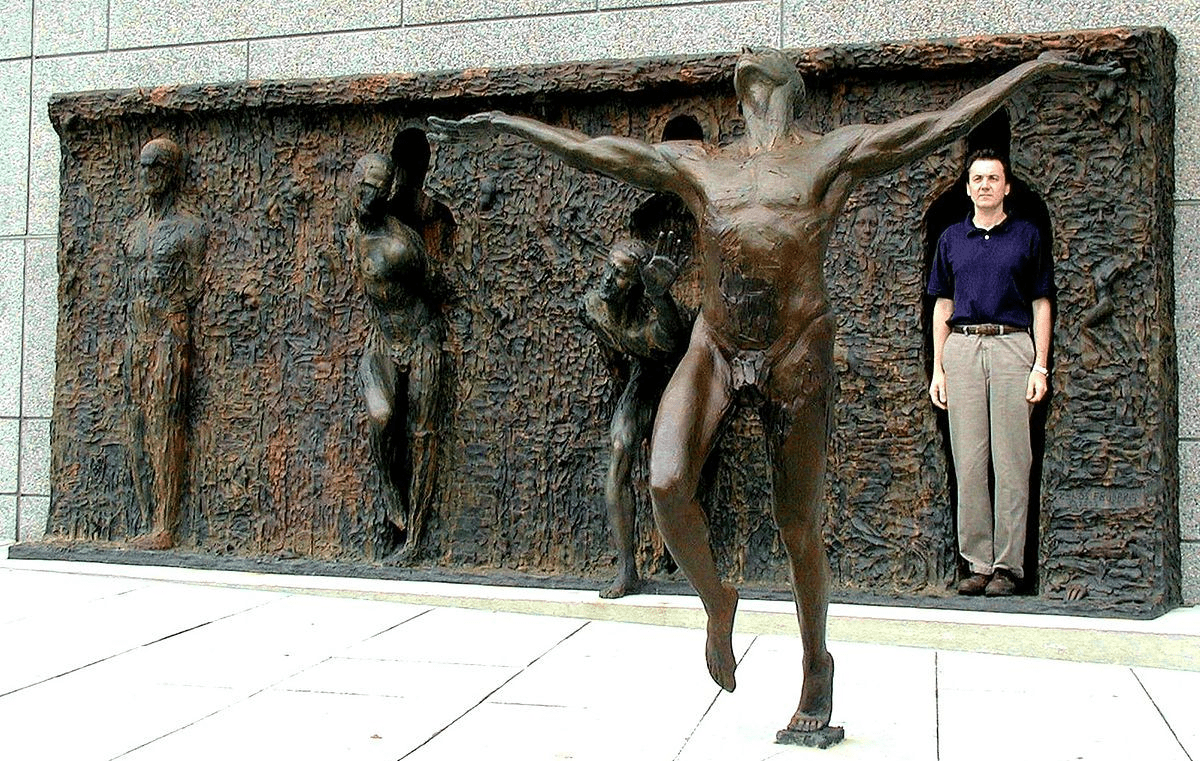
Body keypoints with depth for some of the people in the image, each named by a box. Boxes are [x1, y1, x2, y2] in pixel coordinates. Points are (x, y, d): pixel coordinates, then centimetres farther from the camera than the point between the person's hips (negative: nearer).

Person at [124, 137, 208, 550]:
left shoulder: (189, 227, -1)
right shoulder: (134, 228, 18)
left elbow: (194, 290, -4)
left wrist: (176, 328, -10)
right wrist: (129, 337, 15)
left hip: (171, 333, -7)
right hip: (136, 333, 7)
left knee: (165, 424, -11)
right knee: (138, 427, 4)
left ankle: (165, 528, -10)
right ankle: (150, 524, 8)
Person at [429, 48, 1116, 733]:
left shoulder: (838, 152, 10)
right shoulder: (695, 164, 17)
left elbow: (944, 124, 9)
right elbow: (585, 149, 22)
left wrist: (1034, 68, 6)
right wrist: (502, 121, 26)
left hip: (797, 352, -2)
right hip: (713, 349, 2)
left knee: (800, 529, 4)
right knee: (667, 486, -20)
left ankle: (816, 662, 29)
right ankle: (716, 600, 12)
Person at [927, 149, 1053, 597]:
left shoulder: (1027, 236, 9)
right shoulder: (951, 239, 16)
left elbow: (1041, 304, 7)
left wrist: (1040, 367, -2)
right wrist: (938, 368, 8)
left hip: (1012, 346, -2)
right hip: (961, 348, 3)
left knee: (1012, 461, -3)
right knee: (968, 460, 1)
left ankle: (1008, 566, 2)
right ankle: (978, 563, 7)